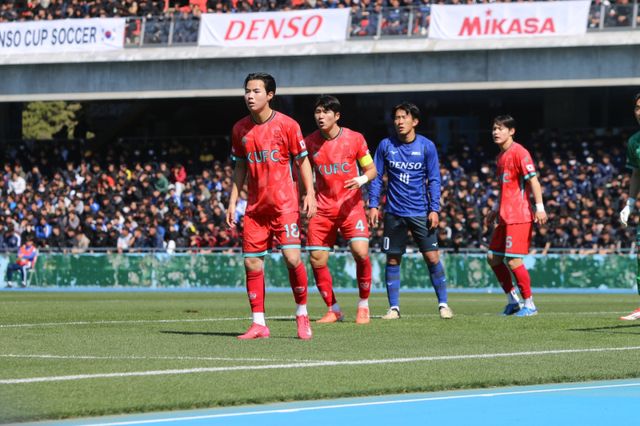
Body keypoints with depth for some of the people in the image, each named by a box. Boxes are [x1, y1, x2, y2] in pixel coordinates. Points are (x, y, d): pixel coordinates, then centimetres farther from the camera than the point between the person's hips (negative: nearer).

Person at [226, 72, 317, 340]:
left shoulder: (287, 125, -4)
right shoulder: (240, 129, 7)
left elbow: (302, 161, 2)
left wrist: (310, 194, -7)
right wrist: (233, 202, 11)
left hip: (284, 204, -4)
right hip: (255, 207, 4)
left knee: (292, 257, -13)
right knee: (251, 262, 0)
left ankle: (302, 315, 6)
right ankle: (258, 324, 7)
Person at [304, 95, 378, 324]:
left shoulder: (355, 139, -3)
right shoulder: (310, 142, 1)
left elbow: (371, 169, 4)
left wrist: (363, 179, -18)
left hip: (350, 205, -2)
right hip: (322, 208, 2)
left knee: (361, 252, -17)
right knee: (317, 260, -4)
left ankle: (363, 305, 2)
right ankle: (333, 309, 14)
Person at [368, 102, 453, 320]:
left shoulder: (426, 146, -1)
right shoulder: (385, 145, 1)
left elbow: (434, 180, 2)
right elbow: (376, 177, 7)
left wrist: (434, 209, -5)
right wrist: (373, 205, -1)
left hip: (421, 212, -1)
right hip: (394, 212, 1)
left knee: (432, 257, -5)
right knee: (393, 260, 2)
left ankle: (443, 304, 6)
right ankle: (394, 307, 9)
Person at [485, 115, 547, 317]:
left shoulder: (519, 152, -10)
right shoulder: (501, 156, 17)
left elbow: (533, 179, -15)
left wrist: (539, 207, -21)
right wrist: (495, 209, 24)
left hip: (518, 216, -10)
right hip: (504, 217, 10)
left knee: (513, 261, -10)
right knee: (493, 258, 9)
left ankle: (529, 305, 0)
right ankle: (512, 301, 18)